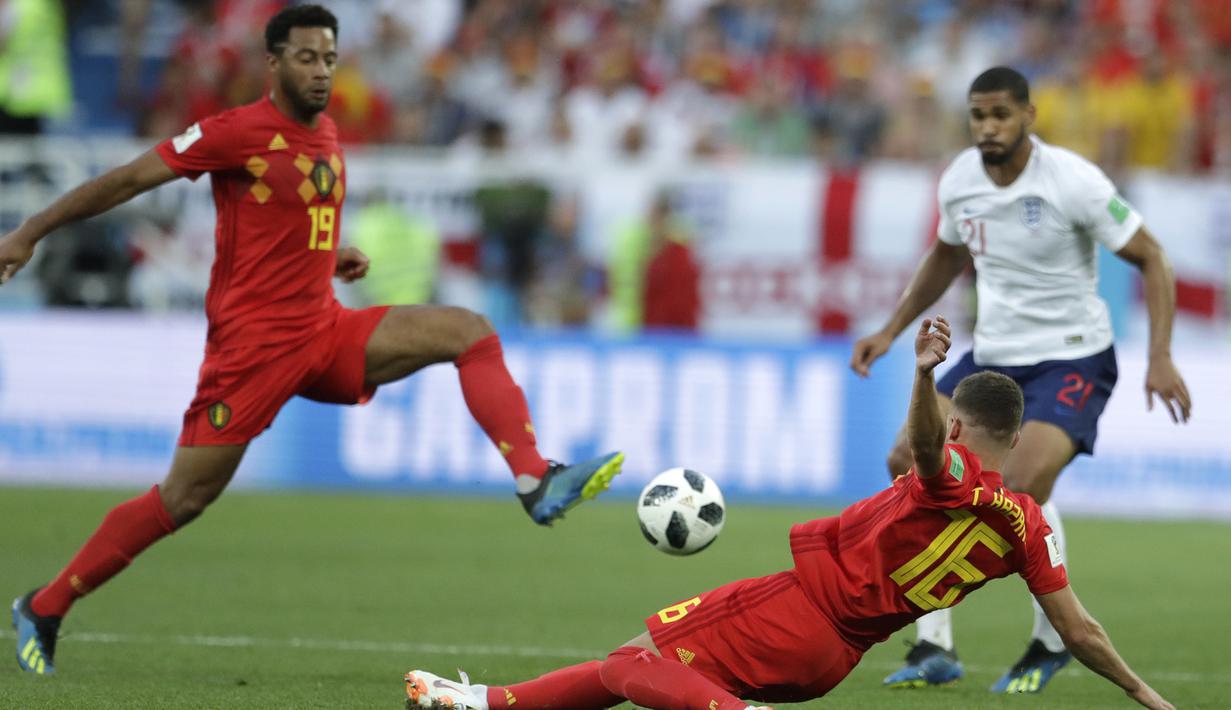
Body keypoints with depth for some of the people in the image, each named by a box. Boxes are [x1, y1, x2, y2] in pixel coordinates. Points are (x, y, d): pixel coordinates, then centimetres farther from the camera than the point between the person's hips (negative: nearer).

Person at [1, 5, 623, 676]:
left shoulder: (327, 137, 11)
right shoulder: (239, 132, -12)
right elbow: (126, 180, -7)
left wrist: (334, 258, 8)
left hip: (326, 331, 7)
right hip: (253, 339, -7)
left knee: (470, 331, -7)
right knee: (182, 498, -7)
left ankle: (537, 484, -18)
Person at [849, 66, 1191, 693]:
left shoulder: (1073, 182, -19)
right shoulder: (959, 181, -2)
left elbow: (1150, 260, -12)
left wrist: (1160, 358, -21)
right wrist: (890, 331, 15)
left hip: (1071, 359, -6)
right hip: (993, 356, 7)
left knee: (1024, 487, -26)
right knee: (910, 462, -7)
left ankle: (1050, 645, -1)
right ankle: (934, 648, 1)